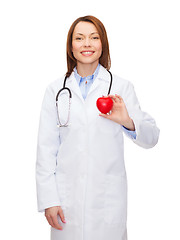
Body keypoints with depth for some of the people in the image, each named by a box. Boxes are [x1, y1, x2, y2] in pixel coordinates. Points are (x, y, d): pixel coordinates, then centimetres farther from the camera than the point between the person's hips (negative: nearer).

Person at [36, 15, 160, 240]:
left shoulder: (122, 87, 2)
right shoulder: (56, 90, 4)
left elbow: (151, 137, 0)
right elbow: (46, 148, 2)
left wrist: (128, 122, -21)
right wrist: (49, 200, -4)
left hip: (108, 196, 0)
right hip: (67, 195, 1)